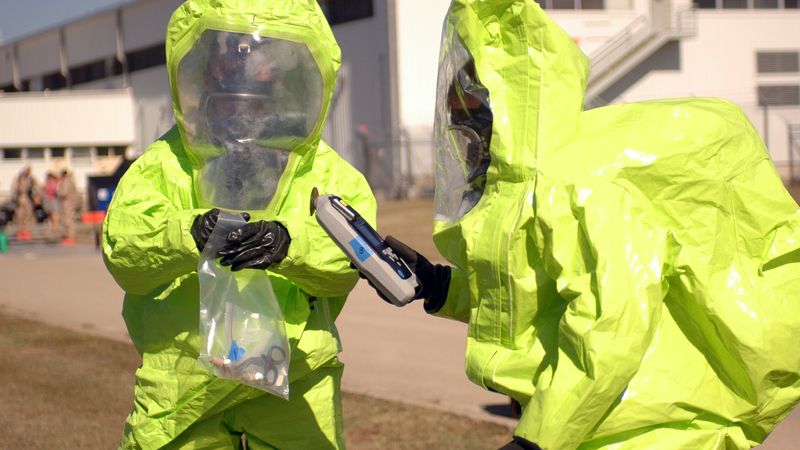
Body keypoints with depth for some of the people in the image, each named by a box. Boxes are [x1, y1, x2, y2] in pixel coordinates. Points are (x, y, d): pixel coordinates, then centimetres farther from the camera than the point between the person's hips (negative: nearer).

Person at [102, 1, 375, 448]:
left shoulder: (326, 172, 3)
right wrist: (188, 236, -33)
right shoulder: (165, 166, 2)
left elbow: (349, 250, -13)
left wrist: (290, 244, -34)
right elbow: (123, 248, -13)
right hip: (181, 376, 0)